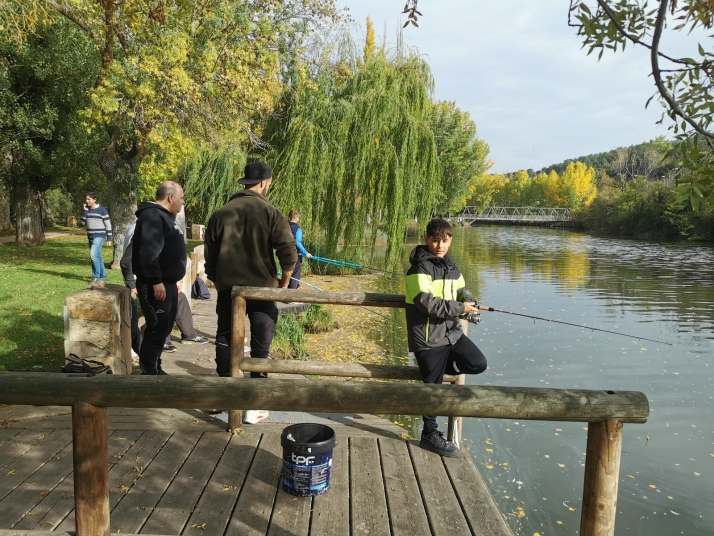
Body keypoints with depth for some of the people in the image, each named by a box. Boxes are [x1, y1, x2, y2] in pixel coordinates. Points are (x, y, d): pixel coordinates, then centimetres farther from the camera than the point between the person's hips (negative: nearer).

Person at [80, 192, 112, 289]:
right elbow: (83, 222, 6)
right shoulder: (87, 210, 10)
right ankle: (103, 277, 21)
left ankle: (96, 277, -12)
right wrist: (84, 211, -3)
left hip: (99, 236, -7)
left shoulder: (102, 210, -9)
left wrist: (109, 239, -9)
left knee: (93, 255, -21)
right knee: (98, 257, 11)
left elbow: (108, 225, -7)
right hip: (90, 237, 7)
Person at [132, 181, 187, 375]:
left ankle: (155, 368, 28)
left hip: (167, 283, 11)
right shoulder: (153, 216, -15)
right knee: (157, 330, -6)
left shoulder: (165, 216, 18)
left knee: (164, 328, 17)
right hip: (157, 285, -11)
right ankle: (148, 372, 3)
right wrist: (156, 281, -27)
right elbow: (148, 252, -25)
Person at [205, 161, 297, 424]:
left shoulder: (220, 214, 4)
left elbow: (209, 255, 8)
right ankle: (253, 405, 10)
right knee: (260, 346, 6)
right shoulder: (270, 213, -6)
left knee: (225, 340, 15)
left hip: (228, 288, 3)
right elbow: (288, 252, -13)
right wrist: (284, 283, 1)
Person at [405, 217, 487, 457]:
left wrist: (469, 300, -4)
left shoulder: (450, 266, 10)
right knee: (433, 386, 3)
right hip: (429, 336, -7)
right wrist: (459, 308, -19)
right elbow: (427, 302, -23)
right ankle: (430, 435, 20)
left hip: (452, 332, 7)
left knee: (478, 364, 4)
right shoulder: (420, 267, -15)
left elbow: (461, 289, 20)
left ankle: (433, 369, 18)